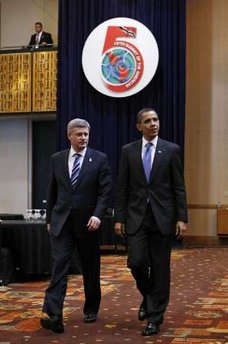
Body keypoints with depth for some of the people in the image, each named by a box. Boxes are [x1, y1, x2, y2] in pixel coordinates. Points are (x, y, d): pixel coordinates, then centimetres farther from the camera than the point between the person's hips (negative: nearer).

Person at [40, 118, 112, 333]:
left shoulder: (99, 159, -1)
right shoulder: (57, 159, 6)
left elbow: (105, 191, -6)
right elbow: (52, 192, 11)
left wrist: (97, 215, -18)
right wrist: (49, 219, 10)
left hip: (87, 223, -1)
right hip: (61, 222, 1)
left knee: (90, 269, 11)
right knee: (59, 267, -10)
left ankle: (91, 309, 29)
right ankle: (53, 316, -15)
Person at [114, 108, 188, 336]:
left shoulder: (171, 150, 2)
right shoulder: (128, 151, 5)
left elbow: (179, 187, 1)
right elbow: (122, 187, 5)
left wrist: (182, 218, -5)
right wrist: (119, 218, 0)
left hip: (162, 217, -1)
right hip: (136, 216, 1)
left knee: (160, 268, 3)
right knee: (136, 262, -6)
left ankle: (155, 318, 14)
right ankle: (148, 297, 26)